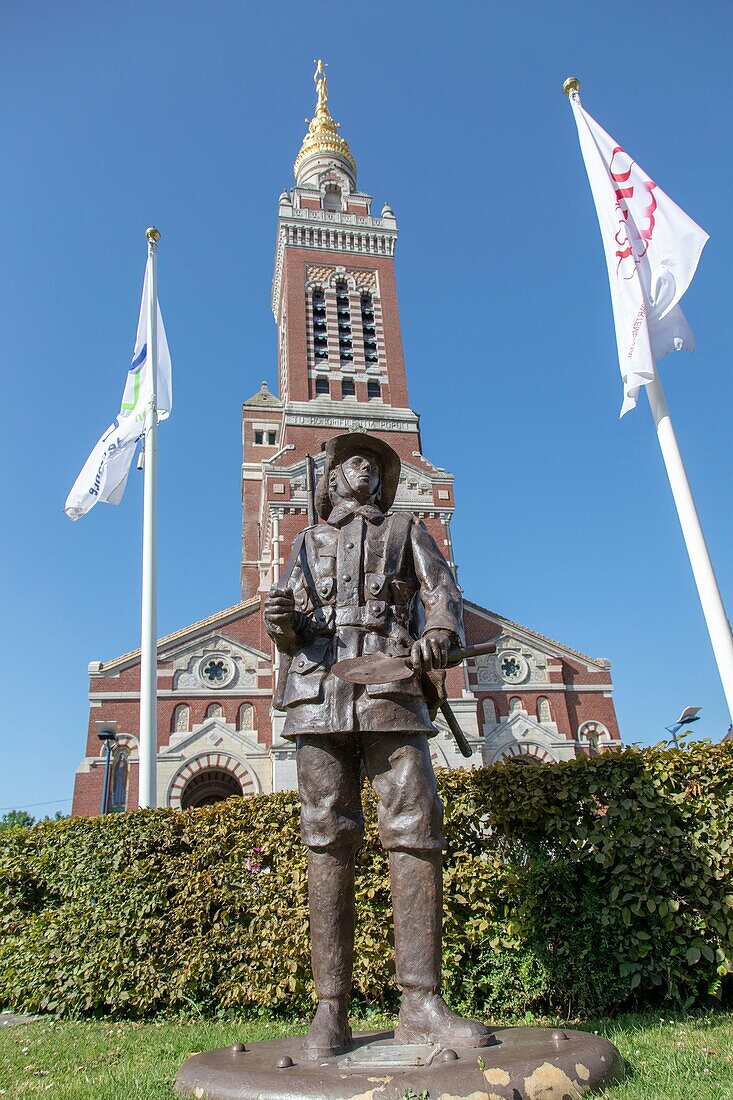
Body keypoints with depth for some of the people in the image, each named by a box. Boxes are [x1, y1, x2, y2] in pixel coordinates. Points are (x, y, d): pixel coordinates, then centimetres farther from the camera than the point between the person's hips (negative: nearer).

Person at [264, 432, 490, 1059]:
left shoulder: (405, 529, 25)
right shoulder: (312, 542, 27)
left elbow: (443, 593, 10)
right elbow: (294, 628, 18)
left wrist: (441, 633, -13)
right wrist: (281, 621, -7)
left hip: (391, 685, -1)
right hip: (319, 689, 1)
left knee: (414, 831, -9)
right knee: (328, 838, -4)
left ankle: (421, 1005, -4)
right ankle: (331, 1011, -1)